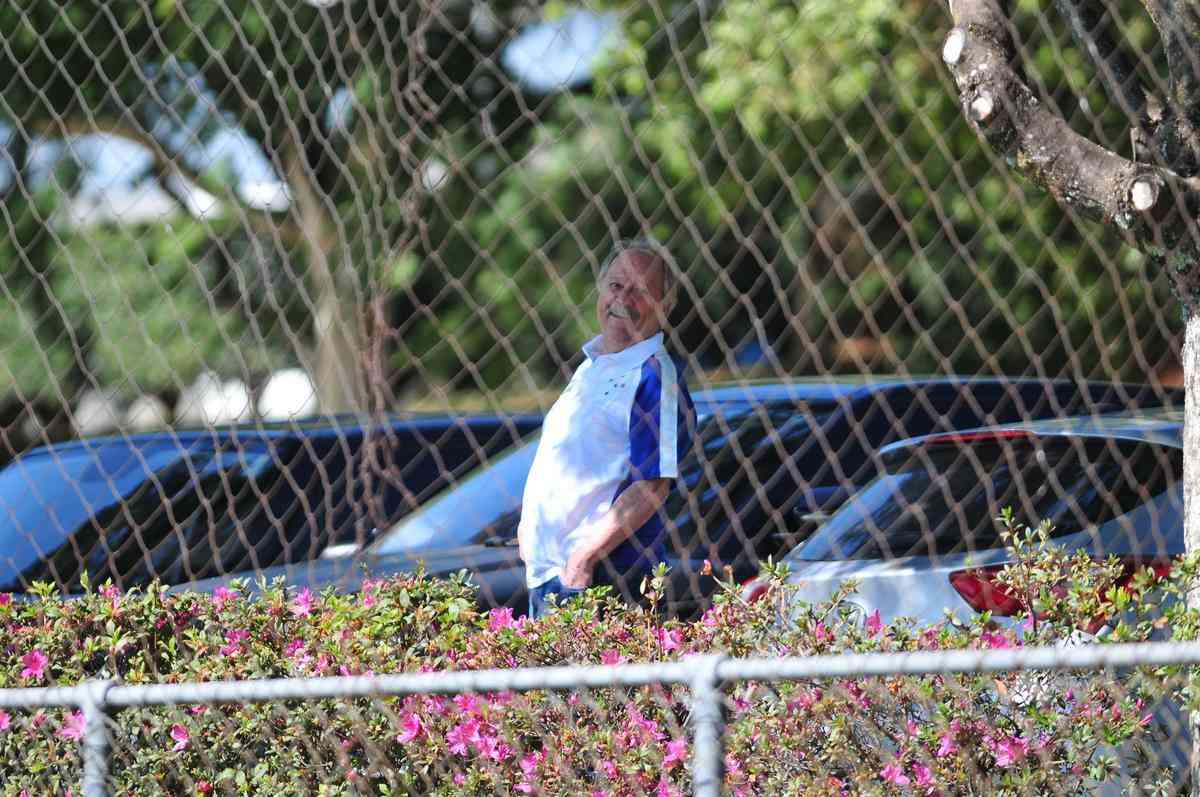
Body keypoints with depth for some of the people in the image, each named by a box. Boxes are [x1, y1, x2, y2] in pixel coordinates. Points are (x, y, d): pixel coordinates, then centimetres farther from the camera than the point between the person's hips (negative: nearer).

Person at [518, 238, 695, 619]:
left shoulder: (656, 377, -13)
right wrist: (529, 524, 20)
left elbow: (652, 487, -21)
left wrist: (585, 556, -23)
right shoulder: (591, 366, 17)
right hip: (546, 566, 9)